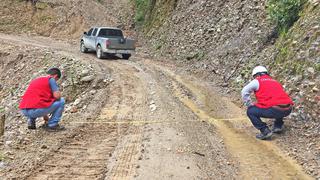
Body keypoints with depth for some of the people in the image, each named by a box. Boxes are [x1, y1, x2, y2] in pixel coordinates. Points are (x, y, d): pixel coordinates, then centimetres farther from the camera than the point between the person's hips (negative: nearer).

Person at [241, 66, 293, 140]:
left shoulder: (257, 81, 10)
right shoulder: (275, 82, 29)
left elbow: (244, 92, 6)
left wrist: (250, 105, 16)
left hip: (275, 110, -7)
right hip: (288, 110, 7)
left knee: (250, 111, 7)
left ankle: (265, 131, 0)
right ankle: (278, 126, 29)